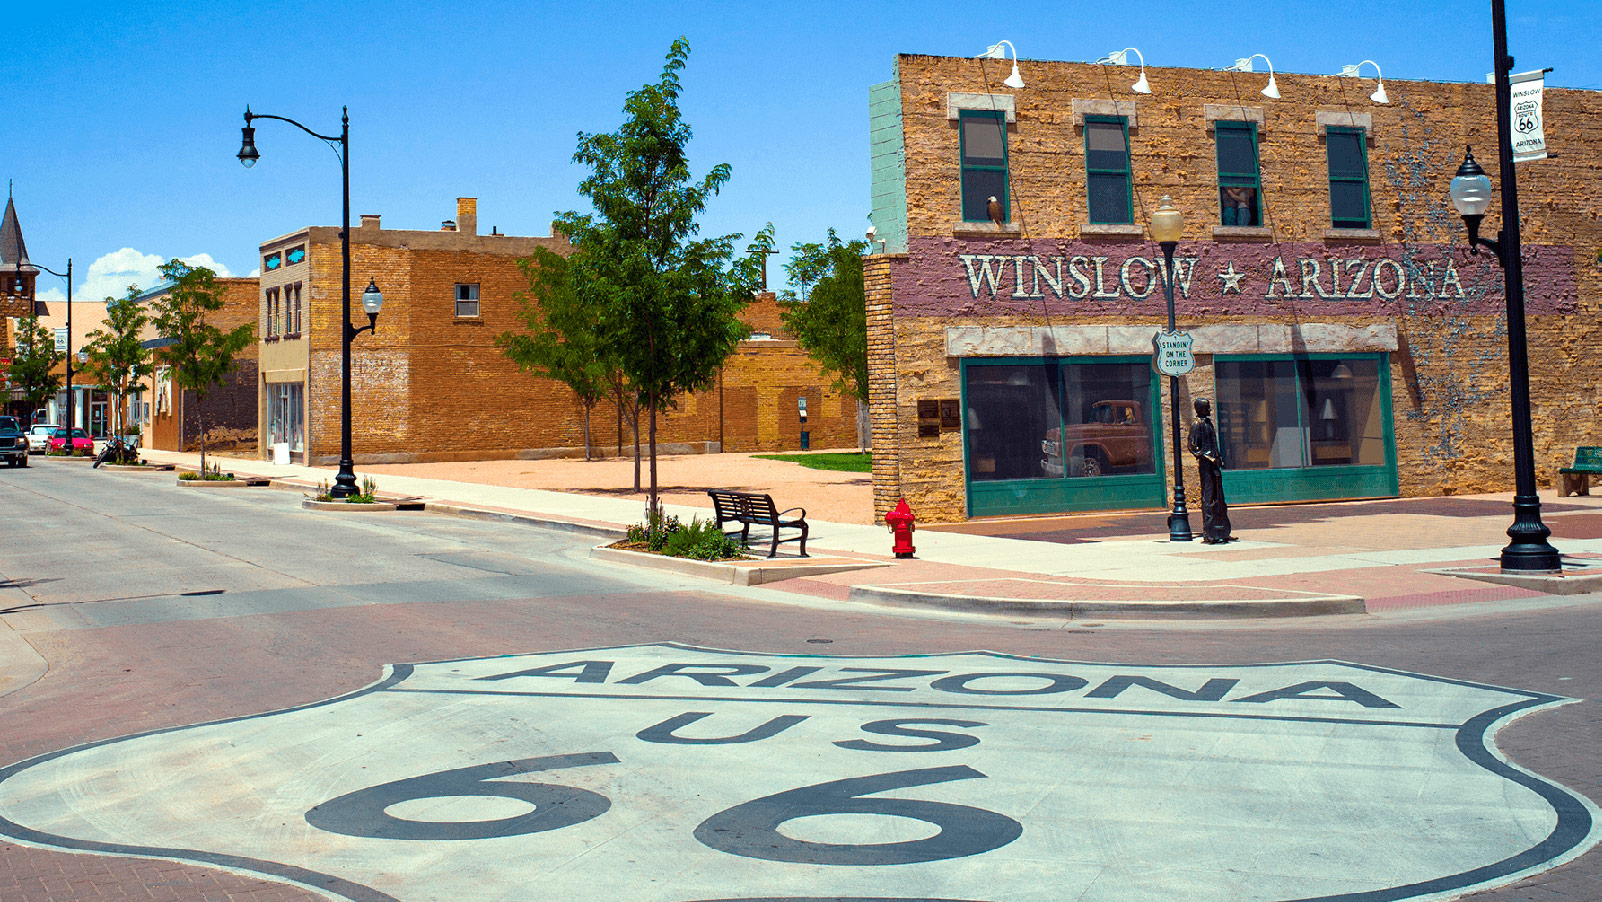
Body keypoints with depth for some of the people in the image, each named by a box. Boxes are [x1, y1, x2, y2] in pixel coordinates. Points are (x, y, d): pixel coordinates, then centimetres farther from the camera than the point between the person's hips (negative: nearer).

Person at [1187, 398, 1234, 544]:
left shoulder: (1208, 423, 18)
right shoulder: (1197, 425, -9)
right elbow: (1193, 446, -14)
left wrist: (1219, 459, 16)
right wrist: (1207, 457, -18)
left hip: (1214, 464, 9)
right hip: (1206, 464, -9)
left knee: (1218, 497, 11)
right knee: (1208, 497, -9)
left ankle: (1222, 532, 17)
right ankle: (1209, 534, -8)